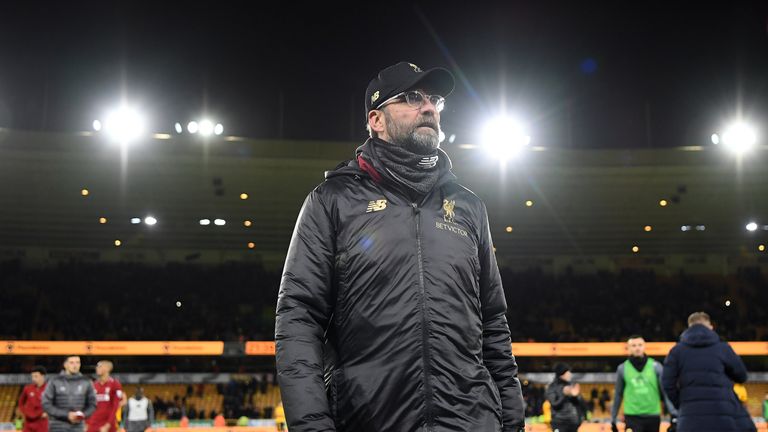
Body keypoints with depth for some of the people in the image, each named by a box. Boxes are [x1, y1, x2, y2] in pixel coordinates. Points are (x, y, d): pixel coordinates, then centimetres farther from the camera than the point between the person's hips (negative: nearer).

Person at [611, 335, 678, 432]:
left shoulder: (656, 366, 0)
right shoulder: (622, 369, 1)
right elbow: (618, 395, 9)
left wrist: (673, 413, -7)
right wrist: (613, 418, 11)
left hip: (653, 416, 1)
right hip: (632, 417, -1)